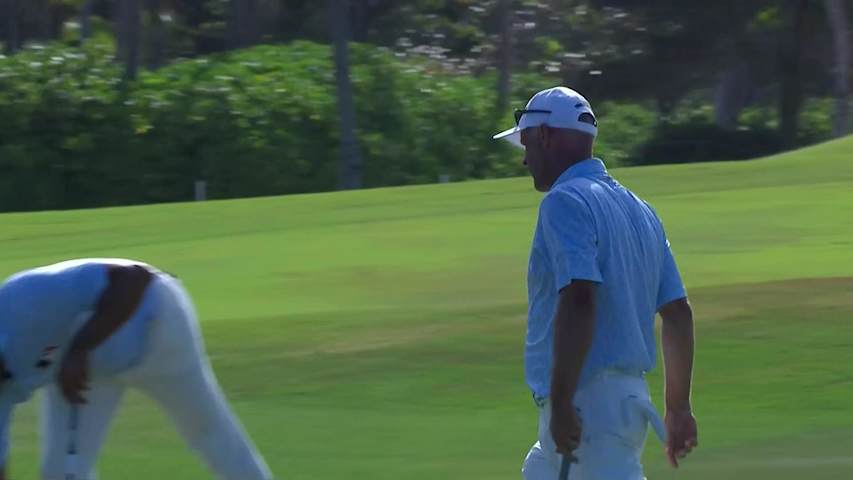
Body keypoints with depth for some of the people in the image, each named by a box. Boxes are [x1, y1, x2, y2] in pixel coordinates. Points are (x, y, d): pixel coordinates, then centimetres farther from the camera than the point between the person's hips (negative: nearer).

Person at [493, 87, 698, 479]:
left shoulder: (565, 201, -10)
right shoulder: (640, 210, 18)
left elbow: (579, 301, -23)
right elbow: (678, 313, 17)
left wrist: (560, 403, -24)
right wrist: (678, 407, 20)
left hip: (586, 401, -10)